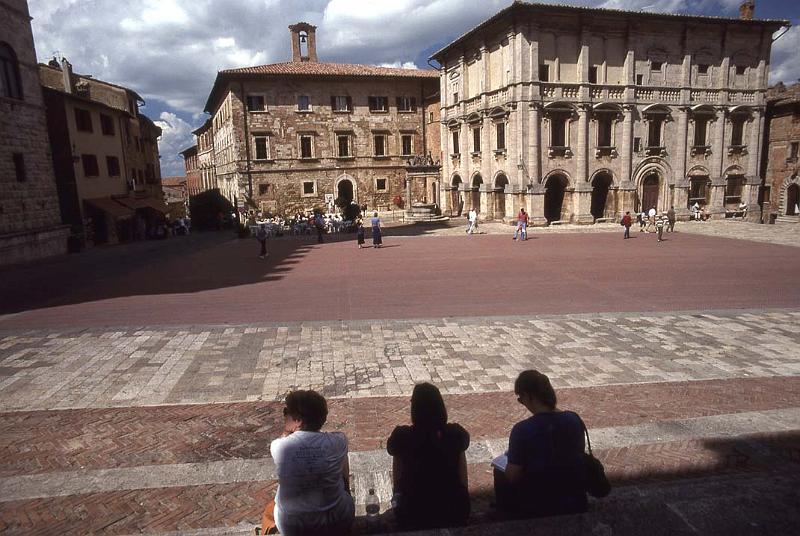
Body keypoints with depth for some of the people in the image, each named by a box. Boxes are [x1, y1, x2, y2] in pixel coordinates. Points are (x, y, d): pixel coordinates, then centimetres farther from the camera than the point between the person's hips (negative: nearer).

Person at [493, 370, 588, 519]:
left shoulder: (522, 430, -24)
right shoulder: (574, 419, -10)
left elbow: (512, 476, -18)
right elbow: (578, 456, 7)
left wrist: (512, 458, 3)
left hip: (537, 508, -4)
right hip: (576, 503, 5)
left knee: (500, 473, 19)